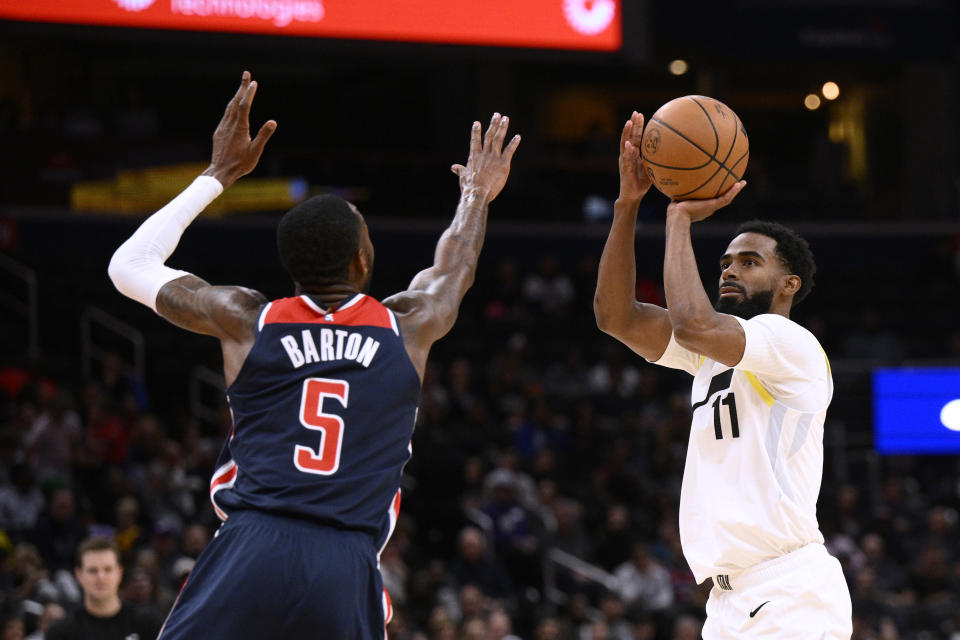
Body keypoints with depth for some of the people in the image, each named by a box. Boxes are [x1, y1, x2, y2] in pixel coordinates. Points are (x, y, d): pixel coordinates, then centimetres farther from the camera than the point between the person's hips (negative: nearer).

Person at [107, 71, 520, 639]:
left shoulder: (245, 319, 11)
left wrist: (219, 176, 33)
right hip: (347, 571, 1)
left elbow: (130, 264, 27)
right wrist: (478, 194, 59)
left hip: (249, 553, 0)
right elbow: (455, 270, 39)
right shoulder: (408, 327, 13)